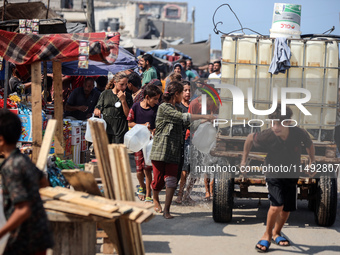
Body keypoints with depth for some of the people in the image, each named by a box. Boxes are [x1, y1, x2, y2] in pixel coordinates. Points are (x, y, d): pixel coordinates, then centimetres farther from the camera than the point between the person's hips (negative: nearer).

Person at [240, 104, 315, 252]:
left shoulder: (299, 134, -23)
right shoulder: (267, 136, -27)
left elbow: (309, 145, 2)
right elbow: (250, 138, -5)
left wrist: (312, 163, 1)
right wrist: (244, 161, -2)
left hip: (292, 175, 3)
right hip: (274, 173, -3)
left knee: (287, 208, 10)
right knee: (277, 205, -21)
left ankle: (276, 233, 36)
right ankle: (267, 235, 0)